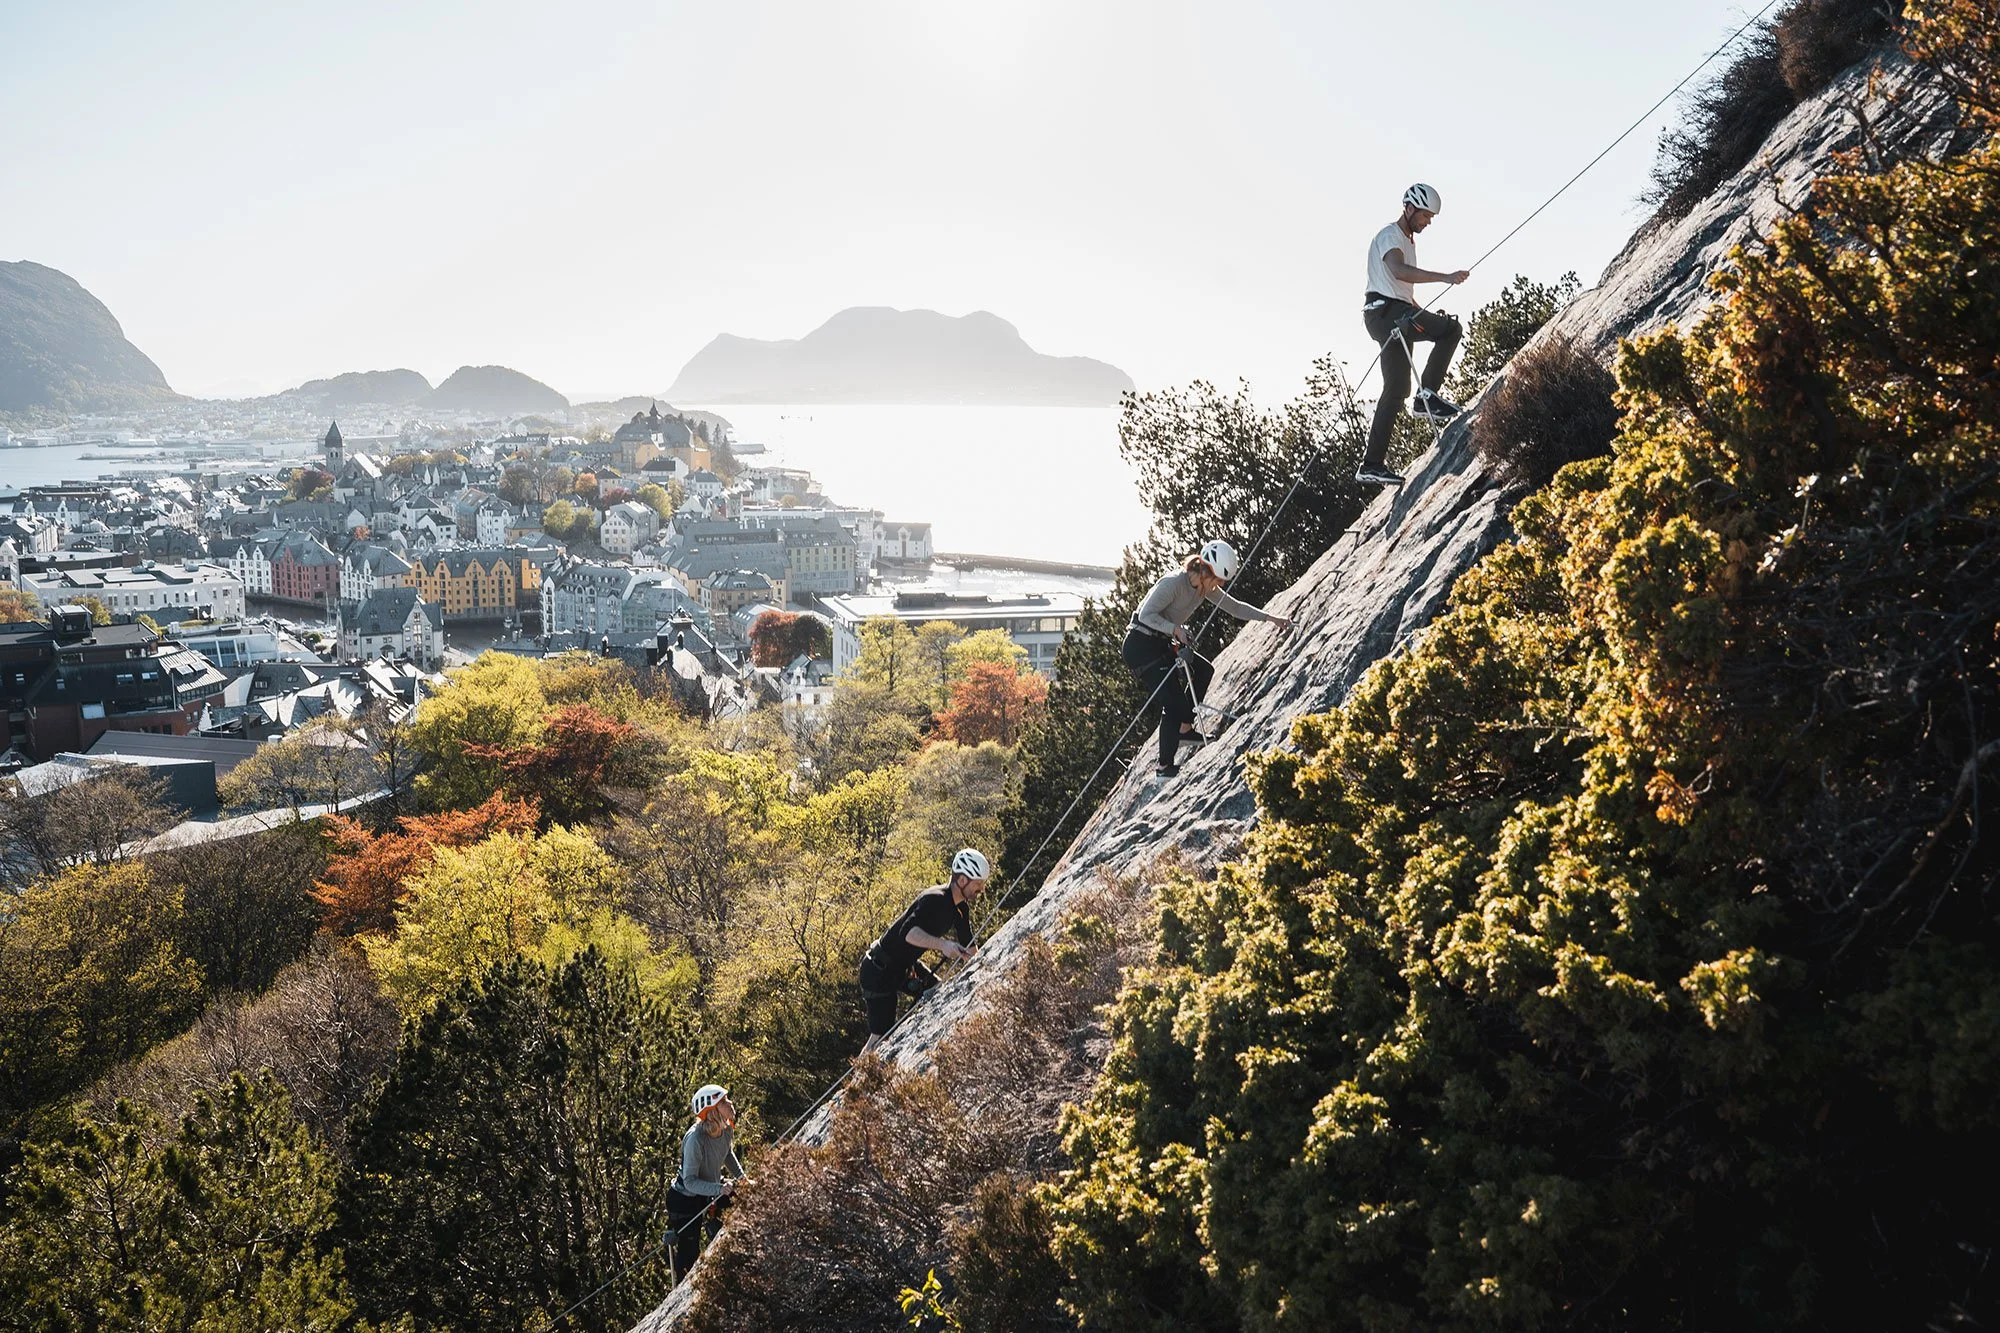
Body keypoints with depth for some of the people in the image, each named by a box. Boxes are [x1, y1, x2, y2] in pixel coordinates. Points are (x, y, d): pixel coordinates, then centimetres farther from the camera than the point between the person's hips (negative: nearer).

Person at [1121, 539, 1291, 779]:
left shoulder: (1205, 587, 3)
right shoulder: (1173, 583, -23)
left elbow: (1235, 607, 9)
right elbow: (1146, 614, -25)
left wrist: (1271, 618, 5)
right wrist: (1176, 629, -32)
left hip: (1162, 644, 10)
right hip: (1140, 646, -10)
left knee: (1203, 670, 14)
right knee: (1174, 703, -15)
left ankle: (1185, 729, 19)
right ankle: (1165, 765, -5)